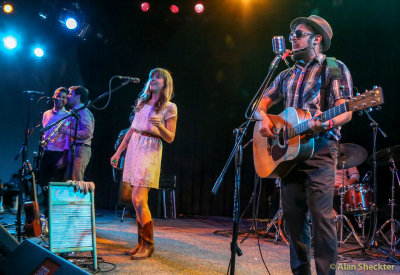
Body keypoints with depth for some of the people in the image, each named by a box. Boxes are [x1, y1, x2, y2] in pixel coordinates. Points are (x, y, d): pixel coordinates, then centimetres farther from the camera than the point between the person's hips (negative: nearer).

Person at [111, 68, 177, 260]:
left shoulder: (169, 108, -1)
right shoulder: (142, 102, 16)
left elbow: (170, 138, -3)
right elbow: (132, 129, 17)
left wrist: (159, 126, -23)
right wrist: (118, 152, 14)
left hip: (150, 152, -6)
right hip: (133, 149, 6)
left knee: (138, 199, -12)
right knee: (138, 200, 7)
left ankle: (148, 244, 1)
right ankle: (141, 242, 17)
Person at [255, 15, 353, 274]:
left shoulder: (335, 68, 3)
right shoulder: (288, 75, 21)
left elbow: (345, 112, -6)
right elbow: (261, 104, 23)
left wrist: (327, 124, -28)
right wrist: (263, 118, 0)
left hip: (320, 150, -5)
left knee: (321, 215, -11)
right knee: (293, 216, 5)